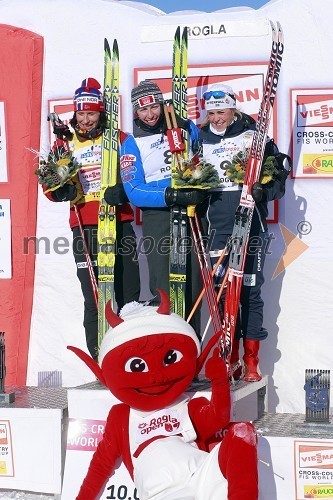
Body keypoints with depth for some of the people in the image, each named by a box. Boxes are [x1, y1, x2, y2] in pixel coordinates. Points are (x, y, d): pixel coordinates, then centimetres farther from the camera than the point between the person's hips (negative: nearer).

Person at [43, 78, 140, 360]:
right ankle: (98, 357, 5)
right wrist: (60, 190, -12)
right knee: (93, 298, 0)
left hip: (119, 224, -1)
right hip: (85, 228, 1)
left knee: (129, 295, 0)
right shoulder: (66, 145, 13)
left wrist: (123, 189, -19)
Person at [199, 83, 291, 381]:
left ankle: (252, 362, 2)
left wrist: (264, 190, -15)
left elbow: (278, 173, 3)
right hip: (218, 226, 3)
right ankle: (231, 359, 13)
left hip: (251, 224, -3)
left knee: (250, 290, -3)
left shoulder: (254, 136, 2)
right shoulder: (201, 141, 12)